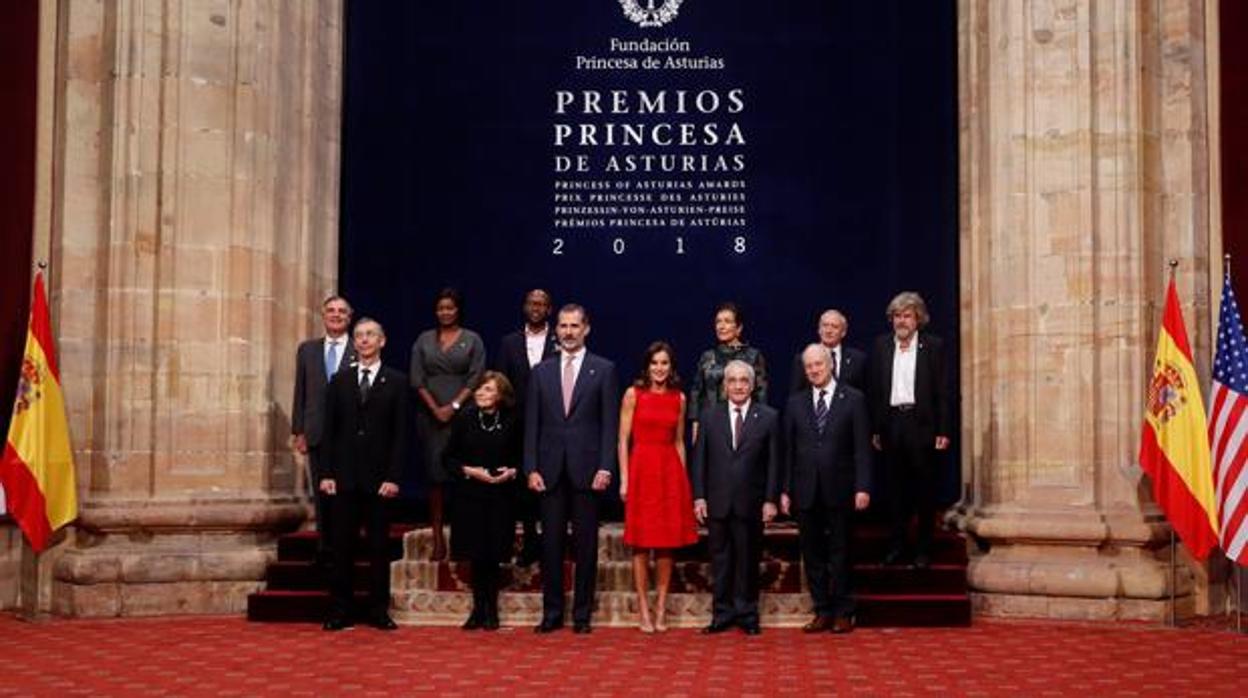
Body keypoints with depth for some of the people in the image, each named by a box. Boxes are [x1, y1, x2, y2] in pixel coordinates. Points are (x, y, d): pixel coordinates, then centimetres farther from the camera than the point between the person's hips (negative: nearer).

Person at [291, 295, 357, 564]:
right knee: (321, 495, 8)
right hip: (318, 434, 3)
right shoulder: (307, 349, 10)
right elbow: (300, 393, 10)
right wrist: (297, 431, 4)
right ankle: (325, 549, 16)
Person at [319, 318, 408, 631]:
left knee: (379, 545, 3)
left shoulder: (396, 382, 3)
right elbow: (329, 430, 7)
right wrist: (326, 473, -1)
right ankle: (340, 611, 9)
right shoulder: (339, 381, 10)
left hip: (379, 476, -1)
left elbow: (400, 434, -1)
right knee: (342, 545, 4)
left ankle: (379, 610, 10)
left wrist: (393, 477, -8)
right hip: (344, 475, 2)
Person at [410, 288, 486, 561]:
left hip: (462, 413, -2)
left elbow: (476, 378, 0)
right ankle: (437, 538, 0)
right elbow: (417, 379, 6)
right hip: (431, 414, 2)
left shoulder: (472, 340, 6)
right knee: (435, 473, -2)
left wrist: (453, 406, -9)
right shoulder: (424, 340, 12)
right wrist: (435, 409, -5)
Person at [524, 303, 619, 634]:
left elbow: (610, 424, -1)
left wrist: (605, 467, -9)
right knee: (551, 544, 4)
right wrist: (531, 468, 0)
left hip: (586, 469, -2)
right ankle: (551, 613, 12)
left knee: (586, 544, 3)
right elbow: (532, 424, 8)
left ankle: (582, 614, 11)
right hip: (550, 470, 2)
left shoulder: (603, 370, 3)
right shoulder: (541, 371, 10)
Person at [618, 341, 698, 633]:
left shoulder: (679, 398, 9)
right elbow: (623, 440, -2)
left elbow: (679, 442, 14)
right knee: (641, 542, 0)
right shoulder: (634, 394, 0)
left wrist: (683, 476, 8)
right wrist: (624, 479, -8)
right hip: (642, 469, -3)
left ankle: (661, 608, 12)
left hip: (670, 471, 3)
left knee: (667, 541, 4)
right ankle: (643, 609, 7)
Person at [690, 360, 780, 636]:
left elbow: (773, 462, 0)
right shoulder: (710, 416, 6)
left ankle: (747, 613, 16)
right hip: (718, 502, 1)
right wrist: (699, 497, -1)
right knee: (720, 559, 6)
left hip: (751, 503, -1)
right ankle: (722, 613, 15)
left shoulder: (768, 417, 1)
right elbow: (699, 459, 5)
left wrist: (770, 500, -5)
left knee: (748, 559, 6)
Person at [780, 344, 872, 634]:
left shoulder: (853, 399, 1)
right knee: (812, 554, 6)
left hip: (839, 490, -3)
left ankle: (843, 613, 13)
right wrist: (786, 490, 3)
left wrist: (863, 487, -10)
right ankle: (822, 612, 14)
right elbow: (789, 450, 8)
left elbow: (862, 447, -3)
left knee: (840, 553, 4)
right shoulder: (795, 403, 9)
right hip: (806, 491, 3)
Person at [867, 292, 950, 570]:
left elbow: (942, 391, -1)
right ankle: (897, 545, 17)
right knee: (896, 487, 9)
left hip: (921, 423, -3)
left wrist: (943, 431, -7)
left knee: (924, 489, 3)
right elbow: (875, 389, 9)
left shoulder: (933, 346, 0)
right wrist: (875, 429, 4)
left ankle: (923, 549, 11)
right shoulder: (881, 345, 9)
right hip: (892, 423, 3)